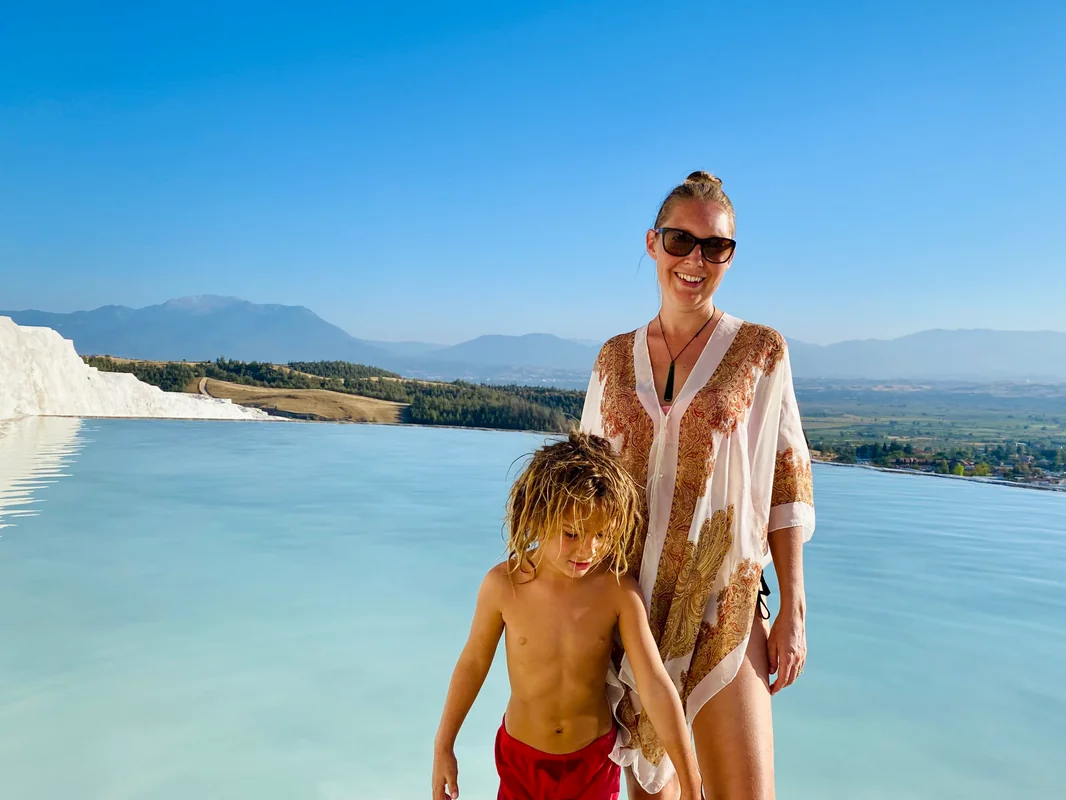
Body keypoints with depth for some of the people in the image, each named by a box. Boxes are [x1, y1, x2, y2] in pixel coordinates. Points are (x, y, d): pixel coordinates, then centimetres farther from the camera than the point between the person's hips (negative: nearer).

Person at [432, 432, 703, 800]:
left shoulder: (620, 591, -22)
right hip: (520, 756, 1)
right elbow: (474, 662, -5)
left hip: (594, 758, 0)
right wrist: (443, 746, 4)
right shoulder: (503, 584, -20)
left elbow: (656, 686, -19)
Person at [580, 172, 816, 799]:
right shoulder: (615, 358, 5)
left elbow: (786, 486, -2)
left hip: (721, 605, -3)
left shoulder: (761, 350, -2)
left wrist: (793, 611, -6)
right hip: (627, 599, 3)